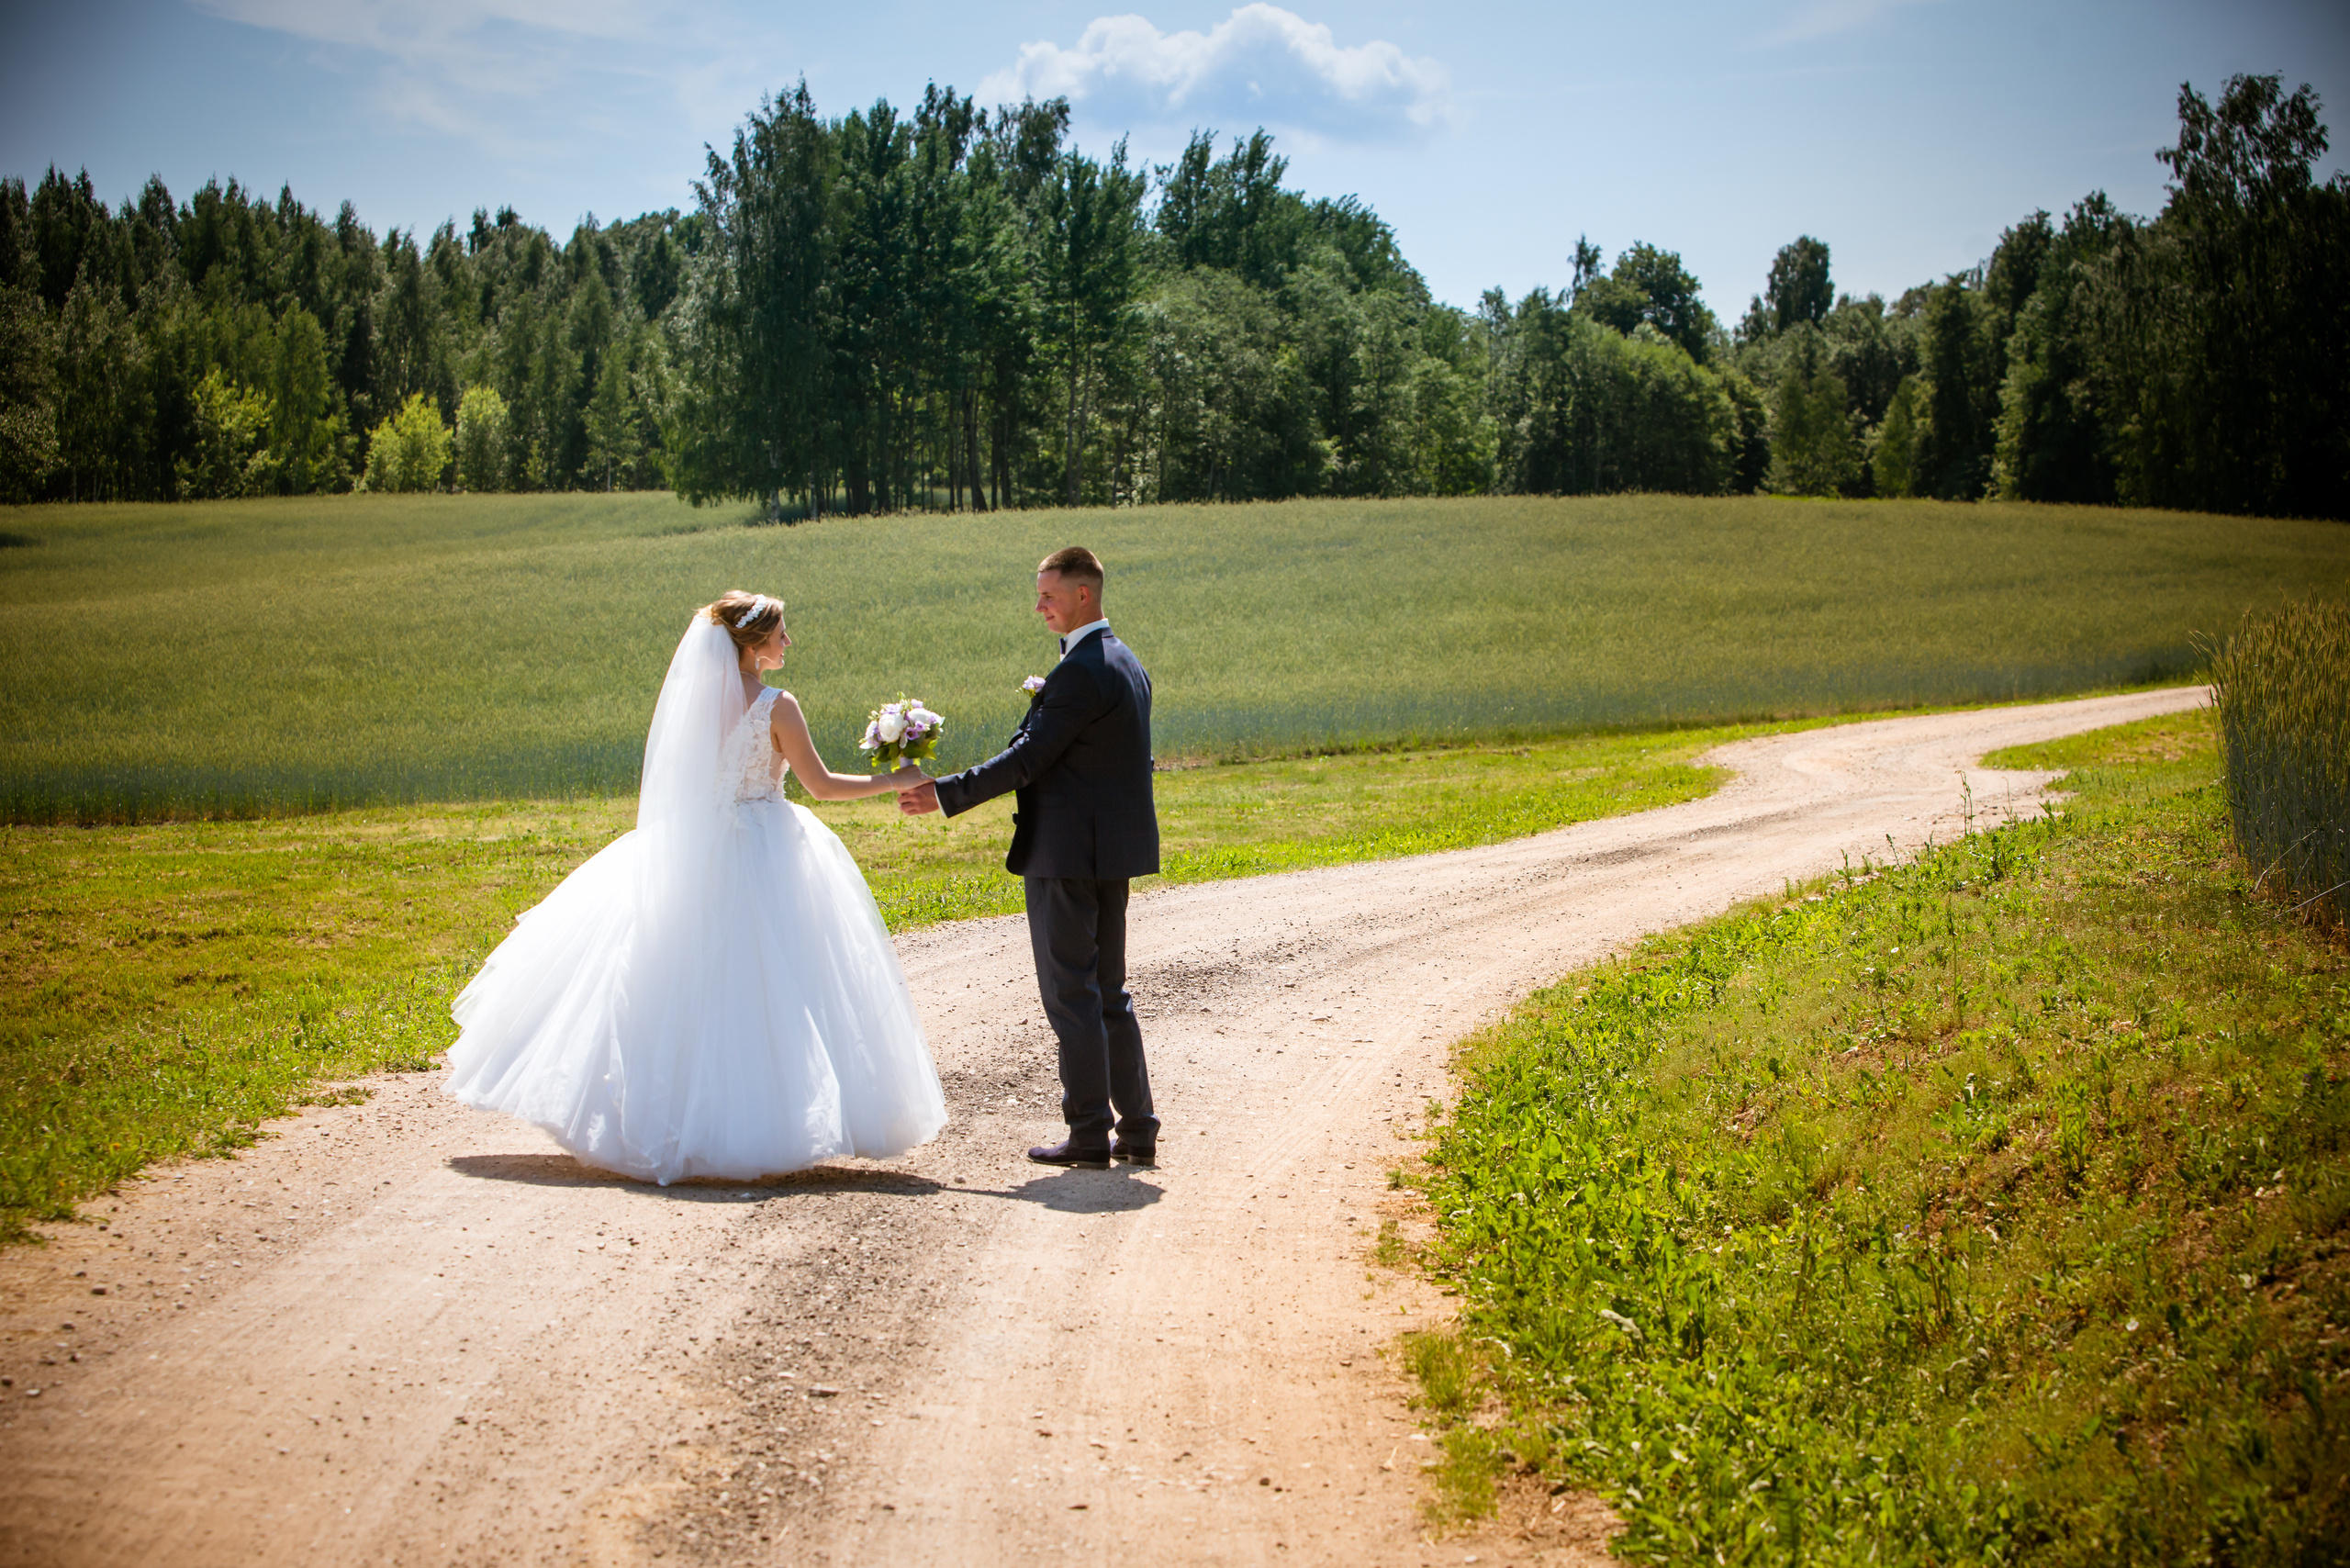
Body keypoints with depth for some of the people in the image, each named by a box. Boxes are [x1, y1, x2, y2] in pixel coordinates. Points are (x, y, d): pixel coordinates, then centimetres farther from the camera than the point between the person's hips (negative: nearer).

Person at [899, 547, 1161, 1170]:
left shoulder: (1080, 672, -18)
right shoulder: (1126, 663, 13)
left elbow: (1028, 758, -20)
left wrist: (945, 795, -15)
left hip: (1067, 851, -10)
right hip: (1113, 850, 10)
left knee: (1071, 994, -2)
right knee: (1108, 992, 14)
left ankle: (1090, 1134, 2)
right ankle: (1136, 1130, 15)